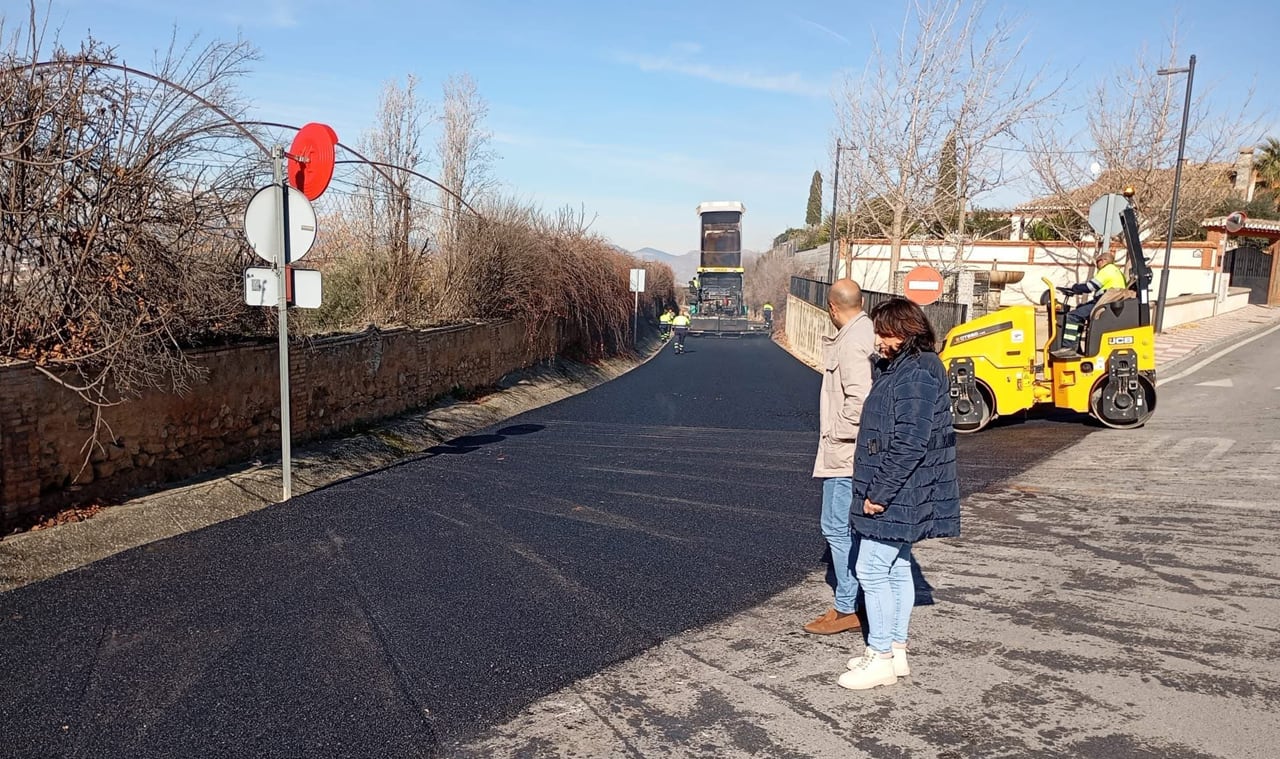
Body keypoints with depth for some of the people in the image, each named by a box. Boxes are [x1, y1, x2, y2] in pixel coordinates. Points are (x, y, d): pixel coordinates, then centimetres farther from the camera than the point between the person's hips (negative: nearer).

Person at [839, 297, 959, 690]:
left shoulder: (916, 376, -20)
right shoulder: (897, 368, 13)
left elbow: (909, 444, -25)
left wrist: (880, 493, -21)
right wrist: (876, 490, 17)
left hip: (894, 496, -10)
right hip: (898, 496, 10)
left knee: (872, 570, -4)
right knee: (896, 569, 16)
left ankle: (880, 658, 7)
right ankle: (897, 651, 26)